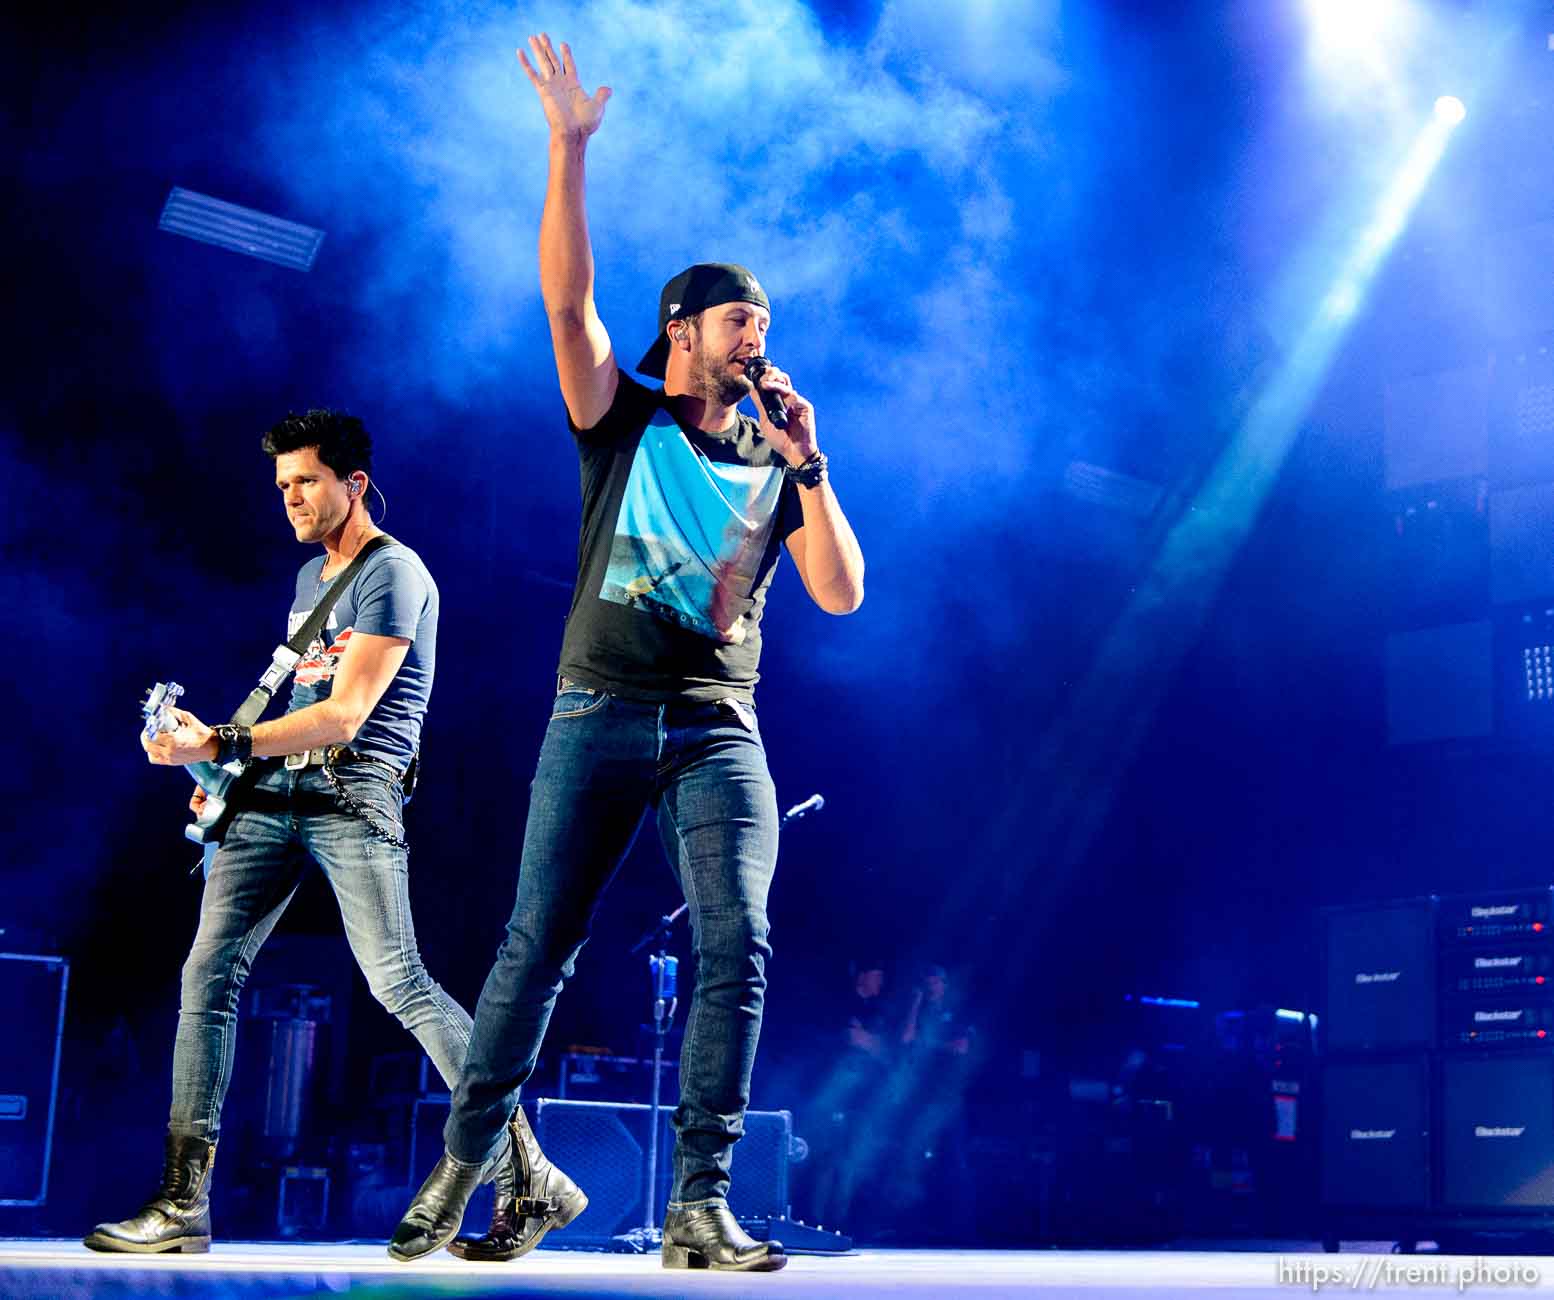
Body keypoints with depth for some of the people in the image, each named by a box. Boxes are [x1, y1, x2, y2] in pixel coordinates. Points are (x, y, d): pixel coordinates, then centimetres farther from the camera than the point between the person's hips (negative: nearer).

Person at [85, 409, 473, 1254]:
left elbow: (344, 715, -16)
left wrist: (220, 745, -20)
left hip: (352, 790, -8)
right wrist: (231, 772, 15)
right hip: (274, 793, 8)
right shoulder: (309, 576, 22)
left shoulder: (392, 574, -7)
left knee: (397, 981, -15)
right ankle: (183, 1199, 0)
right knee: (209, 972, -2)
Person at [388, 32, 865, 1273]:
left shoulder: (774, 463, 16)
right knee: (537, 946, -2)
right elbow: (568, 297, -4)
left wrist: (810, 467, -4)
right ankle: (463, 1168, 12)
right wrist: (570, 148, -13)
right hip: (599, 716, -1)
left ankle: (700, 1204, -9)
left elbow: (842, 592, 5)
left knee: (736, 947, -13)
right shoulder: (621, 423, 11)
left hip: (719, 728, 2)